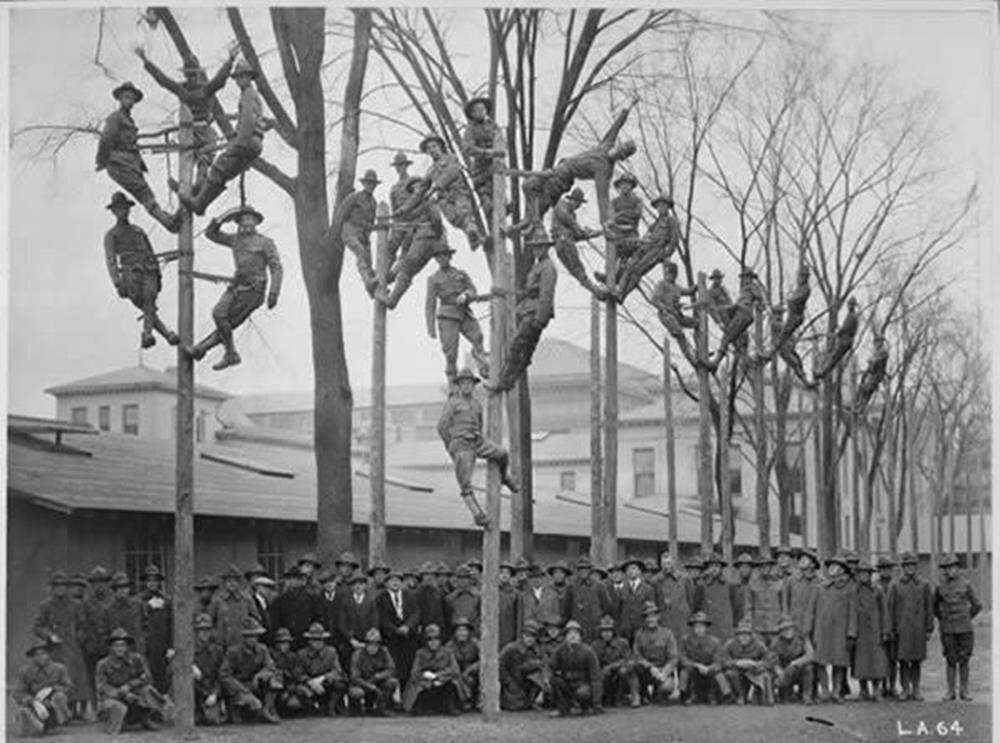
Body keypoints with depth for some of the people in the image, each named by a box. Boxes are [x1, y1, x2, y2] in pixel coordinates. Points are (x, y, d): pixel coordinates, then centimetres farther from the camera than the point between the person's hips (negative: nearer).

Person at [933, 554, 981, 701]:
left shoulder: (966, 585, 0)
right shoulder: (940, 587, 4)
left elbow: (977, 606, 7)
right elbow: (935, 606, 18)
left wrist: (966, 619, 9)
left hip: (965, 629, -1)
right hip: (947, 630, 1)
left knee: (964, 661, 1)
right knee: (951, 661, 2)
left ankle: (964, 692, 8)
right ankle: (951, 692, 8)